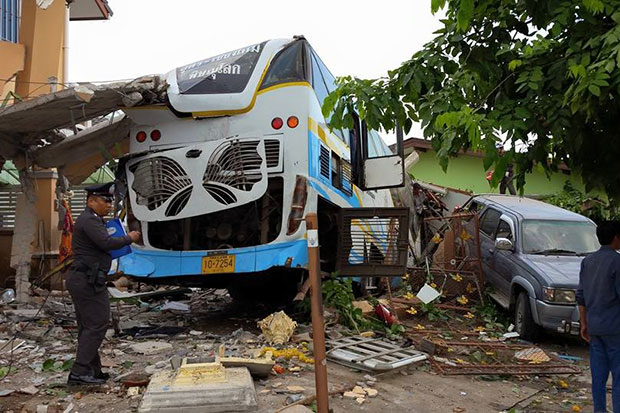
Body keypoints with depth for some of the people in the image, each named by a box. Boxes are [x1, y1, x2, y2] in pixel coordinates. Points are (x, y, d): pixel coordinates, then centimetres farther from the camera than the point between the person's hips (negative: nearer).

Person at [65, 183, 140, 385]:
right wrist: (129, 238, -10)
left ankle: (92, 370, 19)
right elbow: (107, 243, -24)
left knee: (87, 326, 12)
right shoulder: (90, 220, -13)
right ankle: (79, 372, -7)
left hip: (80, 279, 11)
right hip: (88, 281, -11)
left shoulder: (92, 219, 21)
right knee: (97, 324, -8)